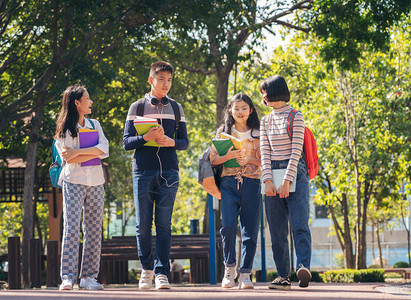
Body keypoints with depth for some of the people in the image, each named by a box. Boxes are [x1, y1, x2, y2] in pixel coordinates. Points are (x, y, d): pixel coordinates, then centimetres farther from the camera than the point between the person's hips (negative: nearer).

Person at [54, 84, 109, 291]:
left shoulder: (94, 124, 16)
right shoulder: (65, 128, 3)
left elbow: (104, 149, -1)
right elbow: (68, 159, -9)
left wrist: (78, 152, -12)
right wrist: (93, 153, -9)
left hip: (96, 182, 5)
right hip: (73, 181, -4)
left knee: (94, 229, 0)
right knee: (71, 228, -11)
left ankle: (88, 276, 3)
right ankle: (68, 277, -13)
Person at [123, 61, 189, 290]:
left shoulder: (176, 109, 13)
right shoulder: (137, 107, 8)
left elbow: (185, 142, 12)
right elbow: (127, 142, 3)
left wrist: (171, 142, -10)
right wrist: (146, 137, -16)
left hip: (169, 172, 1)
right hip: (143, 171, -1)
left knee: (164, 225, -4)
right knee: (143, 225, 1)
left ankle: (162, 272, -4)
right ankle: (146, 268, 16)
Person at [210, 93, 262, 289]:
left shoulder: (258, 134, 12)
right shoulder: (223, 132, 13)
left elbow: (265, 161, 8)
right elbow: (213, 159, 7)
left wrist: (248, 160, -11)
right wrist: (229, 156, -12)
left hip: (251, 183, 0)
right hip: (229, 183, 0)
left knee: (250, 229, -4)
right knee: (228, 225, -16)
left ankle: (245, 274, 0)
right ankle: (229, 268, 2)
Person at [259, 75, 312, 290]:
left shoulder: (295, 117, 0)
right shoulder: (266, 121, 15)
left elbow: (296, 151, -8)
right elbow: (265, 152, 8)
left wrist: (287, 181, -16)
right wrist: (267, 181, -6)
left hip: (294, 172, -5)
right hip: (272, 174, 5)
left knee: (299, 223, -17)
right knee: (277, 228, 0)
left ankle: (304, 267, -31)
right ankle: (283, 276, 0)